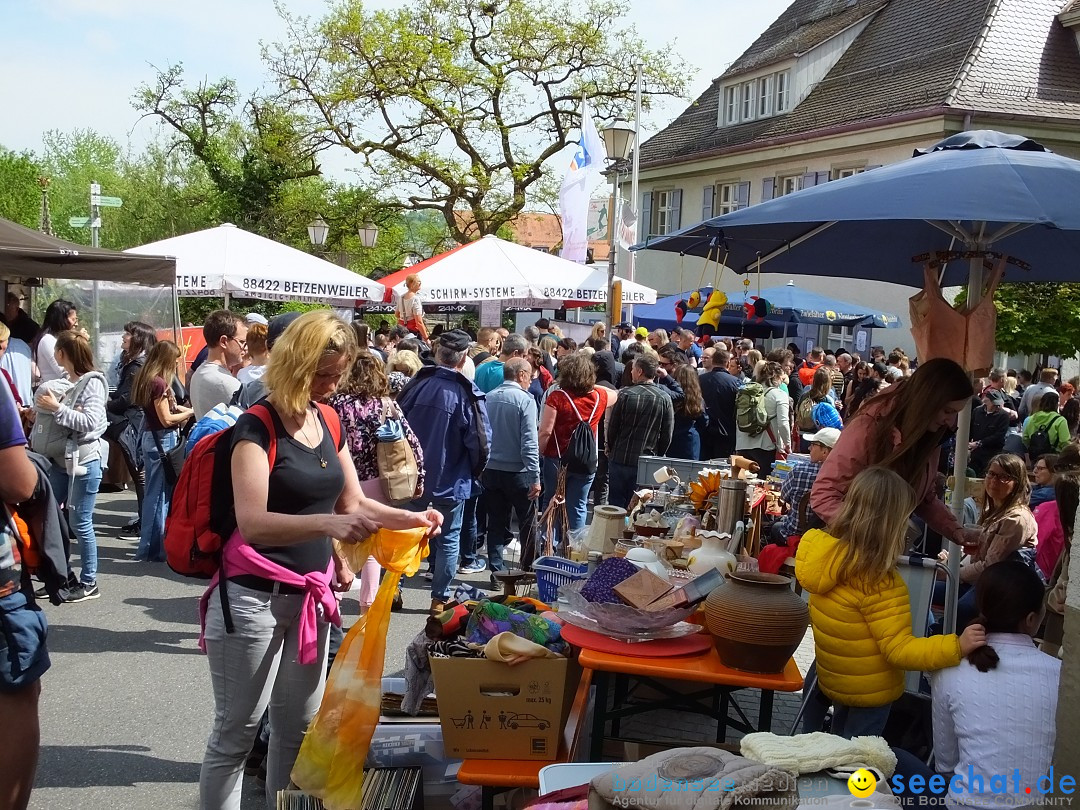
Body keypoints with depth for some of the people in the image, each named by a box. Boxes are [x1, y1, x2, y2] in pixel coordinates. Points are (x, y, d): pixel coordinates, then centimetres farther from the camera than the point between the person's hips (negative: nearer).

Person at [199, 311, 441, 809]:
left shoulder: (328, 422, 6)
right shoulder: (257, 428, -16)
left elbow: (352, 502, 15)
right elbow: (252, 523, -29)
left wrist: (410, 518, 0)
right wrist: (327, 524, -42)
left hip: (311, 595, 7)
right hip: (255, 599, -7)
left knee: (299, 726, 19)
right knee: (236, 732, 4)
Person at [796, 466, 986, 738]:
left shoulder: (827, 550, -11)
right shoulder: (879, 584, -33)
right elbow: (899, 650, -29)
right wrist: (957, 647, -37)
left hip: (831, 678, 6)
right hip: (869, 694, -6)